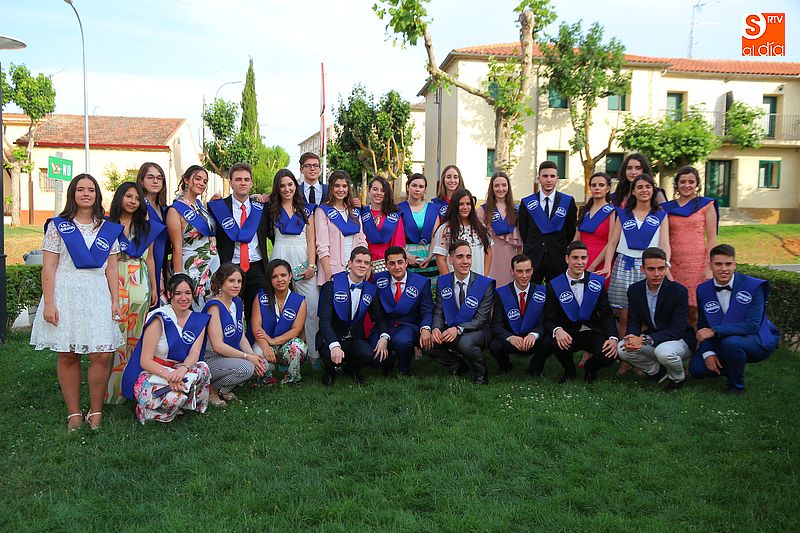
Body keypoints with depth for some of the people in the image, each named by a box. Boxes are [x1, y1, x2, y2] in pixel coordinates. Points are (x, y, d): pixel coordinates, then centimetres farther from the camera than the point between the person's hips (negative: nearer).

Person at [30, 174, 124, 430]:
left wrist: (115, 301, 4)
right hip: (66, 294, -1)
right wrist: (49, 303, -8)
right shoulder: (58, 226, 5)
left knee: (102, 355, -6)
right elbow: (49, 268, 0)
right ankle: (74, 413, 13)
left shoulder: (108, 229, 13)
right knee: (67, 356, 2)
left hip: (98, 296, 2)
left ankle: (96, 411, 8)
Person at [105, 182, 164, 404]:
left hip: (140, 284, 3)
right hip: (115, 283, -3)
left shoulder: (147, 227, 14)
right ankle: (113, 388, 0)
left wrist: (154, 287, 12)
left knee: (136, 334, 5)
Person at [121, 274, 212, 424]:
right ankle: (144, 410, -1)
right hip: (149, 374, -4)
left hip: (178, 372, 5)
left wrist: (183, 368, -32)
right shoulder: (160, 319, -11)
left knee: (203, 368, -26)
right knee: (173, 398, -33)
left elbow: (195, 354, -8)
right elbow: (145, 361, -15)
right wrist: (168, 375, -32)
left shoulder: (199, 320, 4)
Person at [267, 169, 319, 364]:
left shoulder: (306, 210, 12)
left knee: (312, 307, -6)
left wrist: (311, 265, -3)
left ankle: (315, 354, 0)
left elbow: (311, 241, 8)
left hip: (303, 260, 0)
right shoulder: (272, 209, 12)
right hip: (280, 259, 0)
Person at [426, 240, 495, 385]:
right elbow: (438, 312, 1)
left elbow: (480, 319, -15)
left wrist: (458, 329, -32)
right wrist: (436, 328, -23)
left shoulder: (486, 284, -11)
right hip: (450, 330, 4)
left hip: (478, 331, -4)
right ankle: (459, 366, 5)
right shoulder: (442, 282, 1)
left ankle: (481, 375, -5)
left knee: (465, 342, -37)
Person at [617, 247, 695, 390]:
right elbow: (633, 322, -2)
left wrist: (645, 340, -35)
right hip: (651, 339, 5)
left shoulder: (678, 290, -18)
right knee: (622, 349, -19)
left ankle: (678, 377, -1)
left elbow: (678, 329, -24)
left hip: (679, 340, -4)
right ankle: (656, 370, 9)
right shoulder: (634, 290, -4)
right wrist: (632, 338, -28)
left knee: (664, 351, -37)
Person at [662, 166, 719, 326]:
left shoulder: (706, 205, 5)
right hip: (673, 262, 3)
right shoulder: (667, 207, 13)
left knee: (693, 310, -5)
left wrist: (709, 268, -7)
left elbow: (712, 238, 1)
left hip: (697, 262, -2)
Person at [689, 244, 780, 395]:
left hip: (758, 341, -5)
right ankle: (734, 367, 17)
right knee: (696, 368, -13)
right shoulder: (703, 290, -3)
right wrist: (708, 353, -14)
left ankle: (737, 386, -11)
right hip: (721, 342, 5)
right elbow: (702, 326, 2)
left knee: (730, 342, -37)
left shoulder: (753, 286, -17)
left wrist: (715, 331, -33)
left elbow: (752, 325, -26)